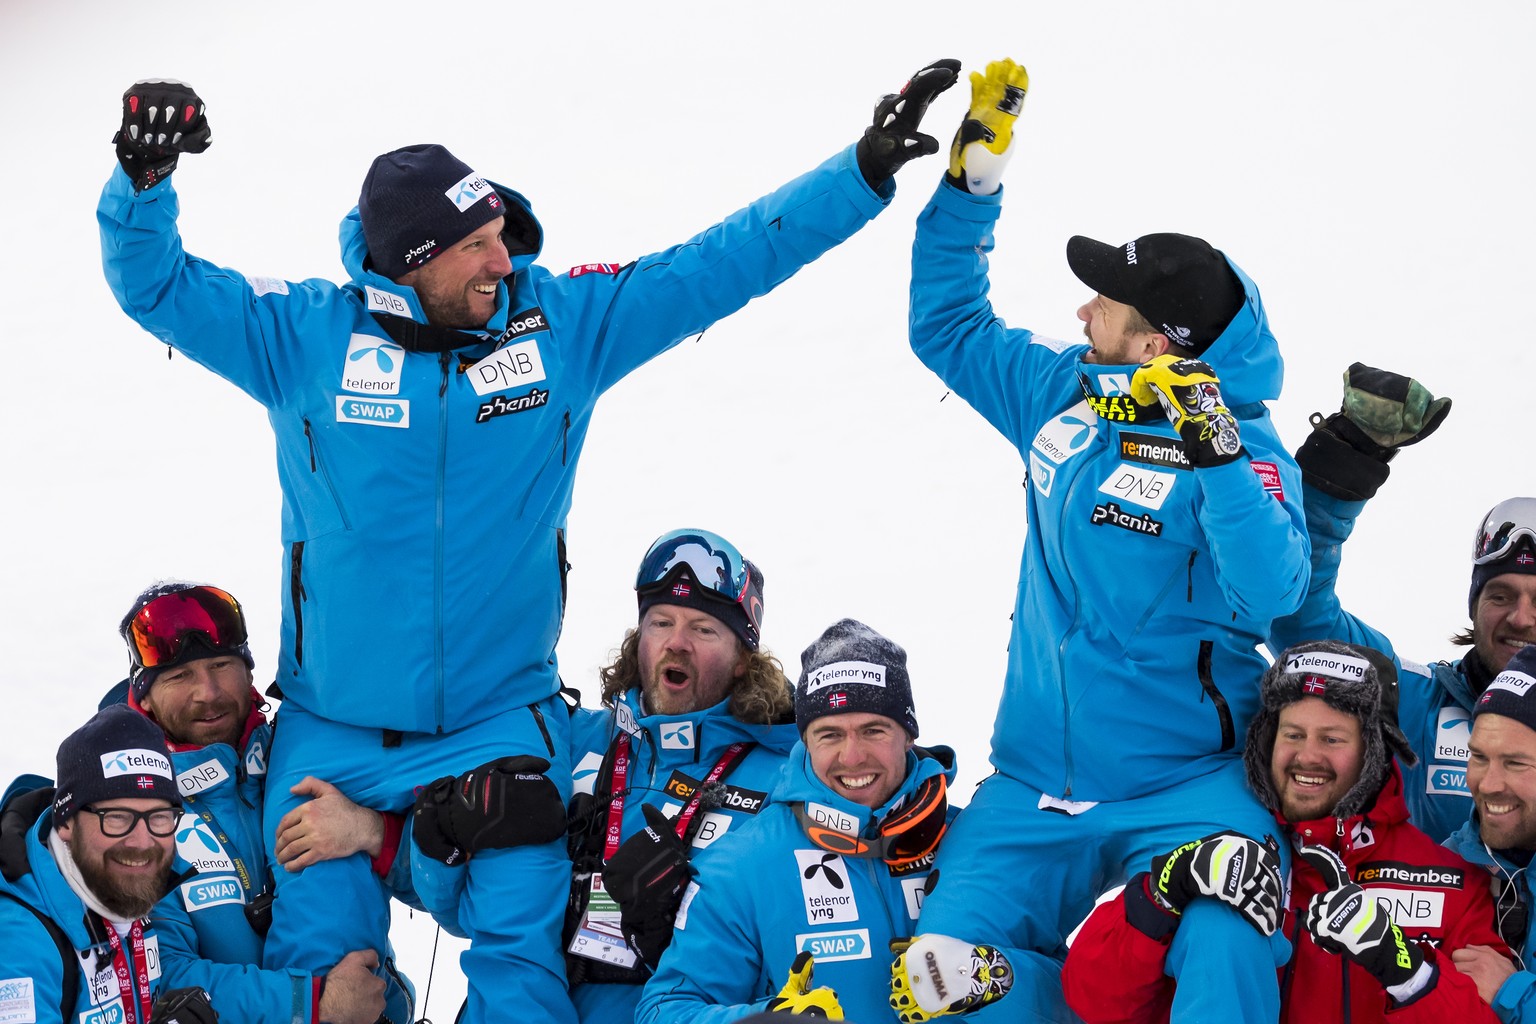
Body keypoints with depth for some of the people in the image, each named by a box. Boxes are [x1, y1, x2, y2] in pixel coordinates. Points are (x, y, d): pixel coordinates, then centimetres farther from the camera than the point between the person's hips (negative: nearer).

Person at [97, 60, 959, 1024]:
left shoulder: (565, 323, -4)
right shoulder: (308, 337, -7)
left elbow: (728, 260, -1)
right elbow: (155, 282, -5)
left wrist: (866, 169, -5)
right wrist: (144, 178, -25)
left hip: (501, 721, 0)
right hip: (332, 733, 0)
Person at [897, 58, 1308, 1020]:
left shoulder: (1241, 444, -13)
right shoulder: (1062, 397, 6)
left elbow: (1270, 597, -27)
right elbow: (947, 326, 20)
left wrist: (1217, 456, -38)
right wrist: (972, 177, 10)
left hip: (1183, 789, -5)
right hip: (1032, 793, 6)